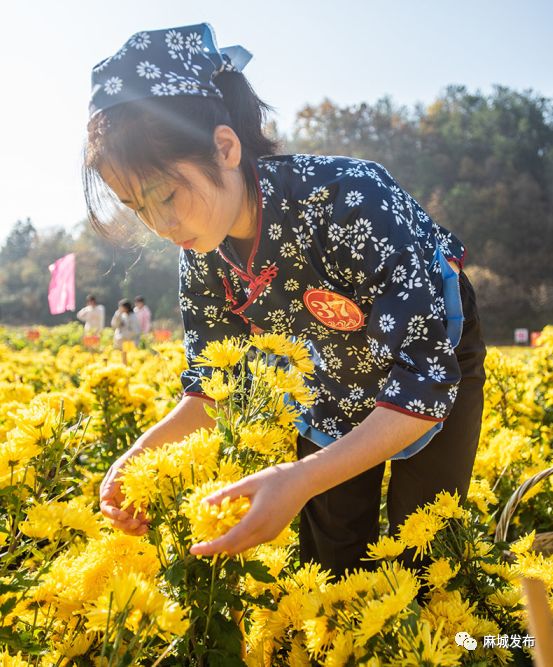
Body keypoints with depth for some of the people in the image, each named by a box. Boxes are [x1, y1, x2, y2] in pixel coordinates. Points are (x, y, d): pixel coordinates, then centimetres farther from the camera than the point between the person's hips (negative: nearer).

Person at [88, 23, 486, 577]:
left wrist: (299, 481, -47)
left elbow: (426, 383, -37)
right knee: (328, 559, 6)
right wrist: (141, 455, -25)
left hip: (436, 368, -4)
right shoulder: (202, 255, -18)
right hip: (334, 386, 4)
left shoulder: (353, 198, -37)